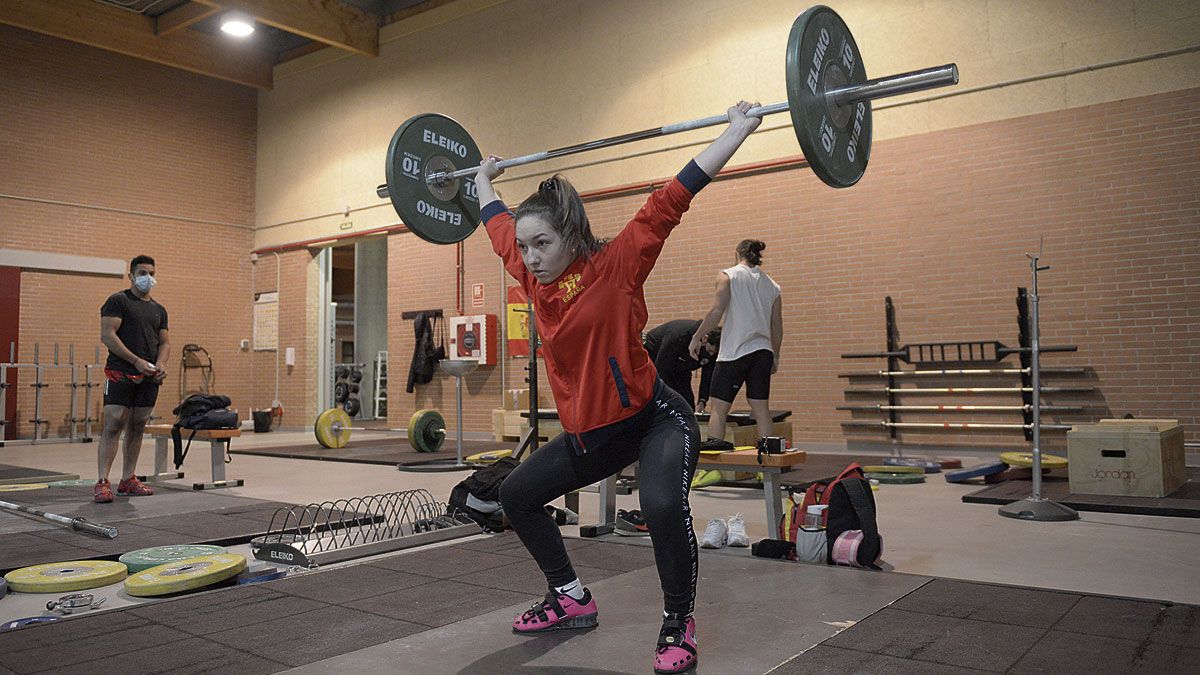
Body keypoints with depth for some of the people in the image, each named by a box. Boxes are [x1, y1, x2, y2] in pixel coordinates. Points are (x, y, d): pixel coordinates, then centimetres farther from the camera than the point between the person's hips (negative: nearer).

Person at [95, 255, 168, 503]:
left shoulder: (159, 310, 18)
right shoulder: (118, 301, -2)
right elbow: (107, 335, -11)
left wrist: (160, 364, -2)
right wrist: (137, 361, -18)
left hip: (149, 378, 6)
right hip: (121, 374, -6)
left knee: (137, 427, 9)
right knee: (113, 426, -10)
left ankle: (127, 480, 16)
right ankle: (102, 483, -11)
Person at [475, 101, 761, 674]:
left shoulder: (616, 264, -17)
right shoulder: (531, 276, -1)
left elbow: (671, 200, -18)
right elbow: (499, 227, 17)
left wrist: (738, 130, -18)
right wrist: (482, 179, 31)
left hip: (655, 418, -7)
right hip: (587, 432, 8)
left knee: (663, 504, -33)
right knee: (516, 494, 14)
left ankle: (679, 622, -6)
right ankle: (572, 599, 28)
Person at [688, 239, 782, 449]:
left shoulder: (728, 275, 0)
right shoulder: (772, 285, 14)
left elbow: (716, 311, -11)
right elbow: (777, 327, 14)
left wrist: (696, 337, -5)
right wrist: (775, 357, 22)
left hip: (735, 351, -5)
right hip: (763, 352, 5)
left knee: (719, 406, -1)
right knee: (761, 407, 8)